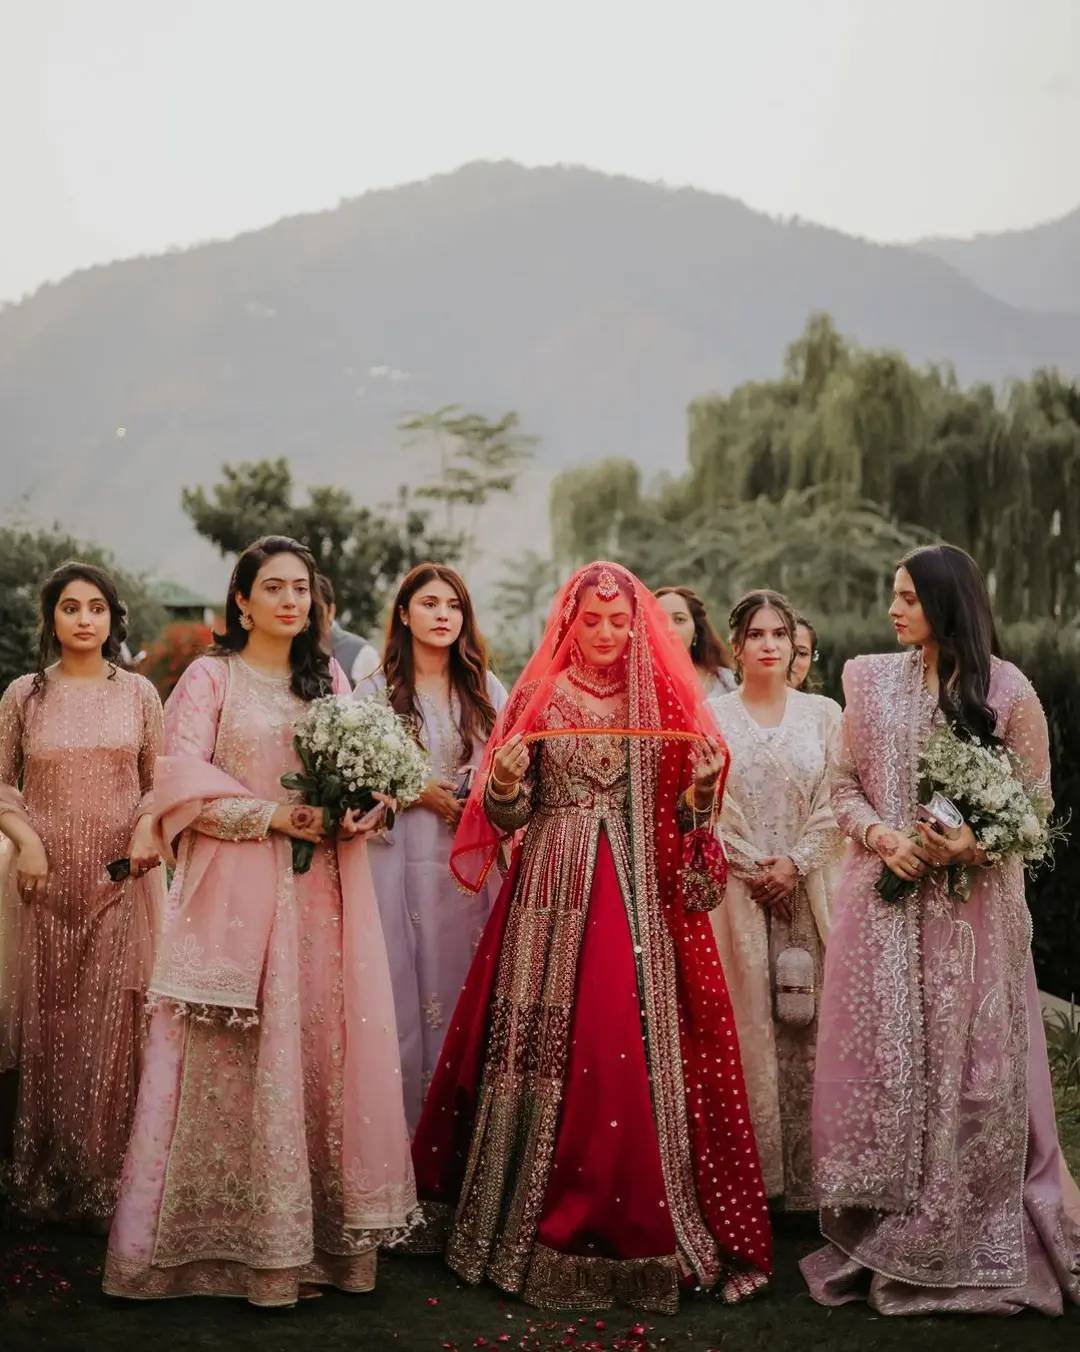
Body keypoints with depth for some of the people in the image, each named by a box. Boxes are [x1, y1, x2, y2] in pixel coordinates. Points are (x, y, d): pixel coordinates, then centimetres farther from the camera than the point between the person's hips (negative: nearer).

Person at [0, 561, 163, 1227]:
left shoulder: (139, 692, 4)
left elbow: (160, 779, 8)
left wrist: (149, 826, -10)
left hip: (122, 877, 0)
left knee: (115, 1023, -1)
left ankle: (107, 1183, 10)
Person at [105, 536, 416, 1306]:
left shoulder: (330, 678, 15)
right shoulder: (211, 676, 2)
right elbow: (184, 780, -8)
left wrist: (354, 811, -9)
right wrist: (273, 816, -15)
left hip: (323, 887, 4)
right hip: (238, 888, -4)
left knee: (326, 1044, 3)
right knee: (239, 1058, -4)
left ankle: (326, 1227, 10)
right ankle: (232, 1228, 4)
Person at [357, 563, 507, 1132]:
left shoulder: (486, 691, 12)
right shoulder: (377, 691, 5)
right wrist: (420, 792, -11)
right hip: (402, 856, -2)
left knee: (466, 982, 1)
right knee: (406, 982, -4)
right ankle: (407, 1120, 5)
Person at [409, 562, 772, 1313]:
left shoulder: (665, 702, 8)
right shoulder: (539, 696, 4)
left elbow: (685, 817, 8)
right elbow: (508, 815, 2)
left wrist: (704, 785, -11)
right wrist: (504, 779, -18)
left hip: (640, 897, 1)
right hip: (554, 892, -1)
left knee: (636, 1049, -2)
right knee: (546, 1046, -1)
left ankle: (639, 1228, 9)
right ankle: (536, 1222, 11)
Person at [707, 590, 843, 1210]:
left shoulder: (824, 714, 8)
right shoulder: (709, 718, 7)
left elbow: (834, 805, 3)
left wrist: (794, 864, -9)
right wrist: (755, 870, -8)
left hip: (808, 889, 1)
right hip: (735, 891, 0)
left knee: (805, 1026, -1)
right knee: (742, 1026, -2)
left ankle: (805, 1177, 5)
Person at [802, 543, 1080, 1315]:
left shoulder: (1008, 691, -3)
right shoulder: (873, 681, 6)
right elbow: (845, 786, 9)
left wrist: (975, 843, -17)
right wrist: (881, 836, -10)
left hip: (973, 907, -2)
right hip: (885, 901, 2)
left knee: (971, 1067, 2)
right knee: (884, 1065, 3)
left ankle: (976, 1247, 14)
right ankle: (885, 1240, 14)